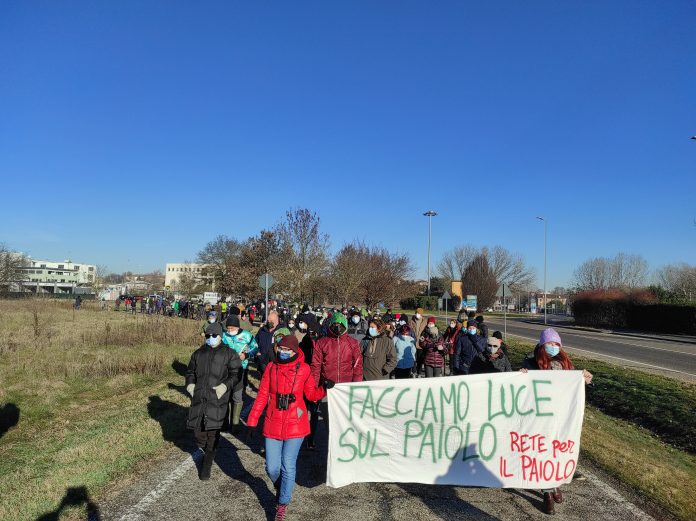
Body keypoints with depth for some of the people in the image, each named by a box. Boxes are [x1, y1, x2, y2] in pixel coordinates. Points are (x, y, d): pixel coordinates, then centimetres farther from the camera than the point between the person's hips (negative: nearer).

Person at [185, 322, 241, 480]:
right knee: (198, 428, 5)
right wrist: (190, 384, 7)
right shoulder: (198, 353, 17)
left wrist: (225, 385, -15)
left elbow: (236, 374, 0)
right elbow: (190, 371, 25)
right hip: (199, 397, 4)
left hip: (217, 398, -4)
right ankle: (205, 451, 36)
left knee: (213, 432, -4)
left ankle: (207, 465, 10)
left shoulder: (229, 354, 4)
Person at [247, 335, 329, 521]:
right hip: (273, 426, 2)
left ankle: (282, 504, 25)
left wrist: (324, 388, -16)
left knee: (288, 467, 3)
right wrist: (252, 420, 2)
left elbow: (311, 394, 4)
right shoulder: (271, 367, -2)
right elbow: (262, 395, 2)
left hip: (295, 426, -2)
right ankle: (280, 488, 41)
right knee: (272, 468, 7)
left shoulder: (303, 369, -6)